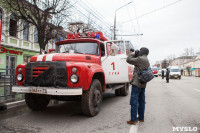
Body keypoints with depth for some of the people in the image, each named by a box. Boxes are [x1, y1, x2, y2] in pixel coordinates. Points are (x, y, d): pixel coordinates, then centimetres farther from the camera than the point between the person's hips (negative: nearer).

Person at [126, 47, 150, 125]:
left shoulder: (140, 58, -13)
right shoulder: (147, 61, 18)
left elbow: (129, 60, -13)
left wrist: (132, 53, 4)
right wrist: (135, 54, 17)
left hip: (137, 83, -9)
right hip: (143, 84, 10)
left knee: (134, 101, -6)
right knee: (141, 101, 14)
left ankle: (133, 120, -4)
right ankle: (141, 118, 23)